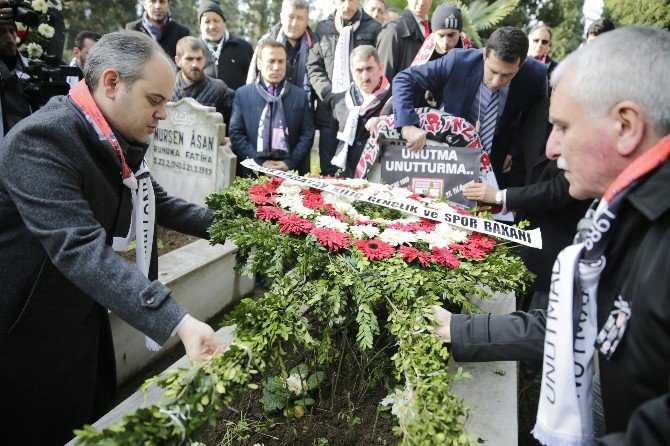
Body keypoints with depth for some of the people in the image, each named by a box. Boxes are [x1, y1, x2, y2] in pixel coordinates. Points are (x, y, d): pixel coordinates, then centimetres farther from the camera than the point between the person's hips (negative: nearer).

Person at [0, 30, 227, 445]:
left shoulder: (119, 142, -1)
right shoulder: (39, 141, -28)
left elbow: (156, 202, 12)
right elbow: (82, 250, -38)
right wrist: (180, 323, -45)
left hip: (86, 316, 8)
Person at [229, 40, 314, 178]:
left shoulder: (300, 96, 8)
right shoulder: (242, 94, 6)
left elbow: (307, 134, 5)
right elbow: (236, 133, 2)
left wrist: (290, 163, -8)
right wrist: (260, 162, -9)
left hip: (290, 173, 1)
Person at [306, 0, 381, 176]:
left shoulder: (373, 28, 7)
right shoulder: (323, 29, 11)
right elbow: (314, 68, 8)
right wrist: (330, 96, -7)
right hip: (329, 111, 2)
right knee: (328, 173, 6)